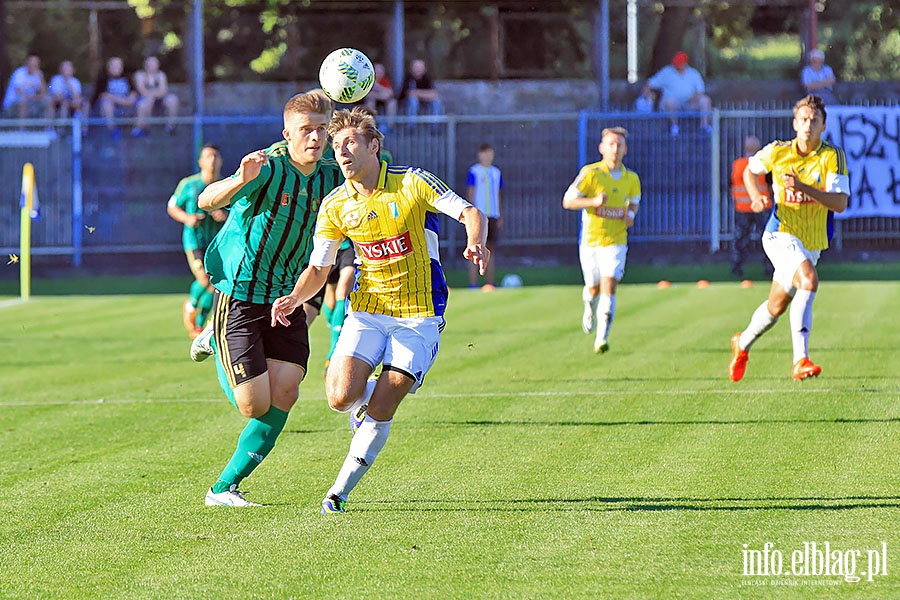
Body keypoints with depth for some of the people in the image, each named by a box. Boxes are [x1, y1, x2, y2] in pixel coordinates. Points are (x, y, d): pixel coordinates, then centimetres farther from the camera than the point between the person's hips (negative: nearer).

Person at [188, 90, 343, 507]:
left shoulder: (330, 177, 2)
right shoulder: (269, 168, -18)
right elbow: (206, 200, -32)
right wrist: (241, 180, -51)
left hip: (287, 297, 6)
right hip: (239, 295, -6)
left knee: (284, 392, -10)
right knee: (255, 405, -7)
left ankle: (225, 487, 5)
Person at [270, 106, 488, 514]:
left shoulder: (412, 184, -10)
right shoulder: (335, 206, -1)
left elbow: (471, 213, -11)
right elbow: (318, 269, 5)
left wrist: (475, 243, -33)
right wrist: (294, 299, -15)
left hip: (419, 316, -3)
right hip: (366, 311, 3)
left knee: (379, 412, -12)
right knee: (341, 397, -16)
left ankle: (340, 491, 4)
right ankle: (366, 400, 22)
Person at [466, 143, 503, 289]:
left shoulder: (496, 172, 15)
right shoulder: (474, 171, -3)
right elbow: (470, 193, -5)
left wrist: (499, 217, 16)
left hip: (492, 216, 6)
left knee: (491, 249, 7)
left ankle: (489, 282, 11)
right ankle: (473, 283, -7)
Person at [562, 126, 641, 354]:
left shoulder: (631, 178, 4)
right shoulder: (590, 173, -8)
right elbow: (568, 201, -7)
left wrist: (631, 214, 0)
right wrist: (594, 201, -23)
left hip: (616, 241, 1)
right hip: (590, 239, -1)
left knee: (609, 286, -15)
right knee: (594, 288, 10)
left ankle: (602, 339, -16)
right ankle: (590, 308, 48)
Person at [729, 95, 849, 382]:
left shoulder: (833, 157, -9)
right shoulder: (778, 152, -6)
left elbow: (840, 203, -19)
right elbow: (750, 169, 15)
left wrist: (804, 187, -31)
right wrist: (757, 197, -4)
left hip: (812, 243, 3)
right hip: (780, 233, -3)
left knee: (777, 306, 15)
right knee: (809, 279, -31)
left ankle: (743, 343, 46)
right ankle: (800, 361, -35)